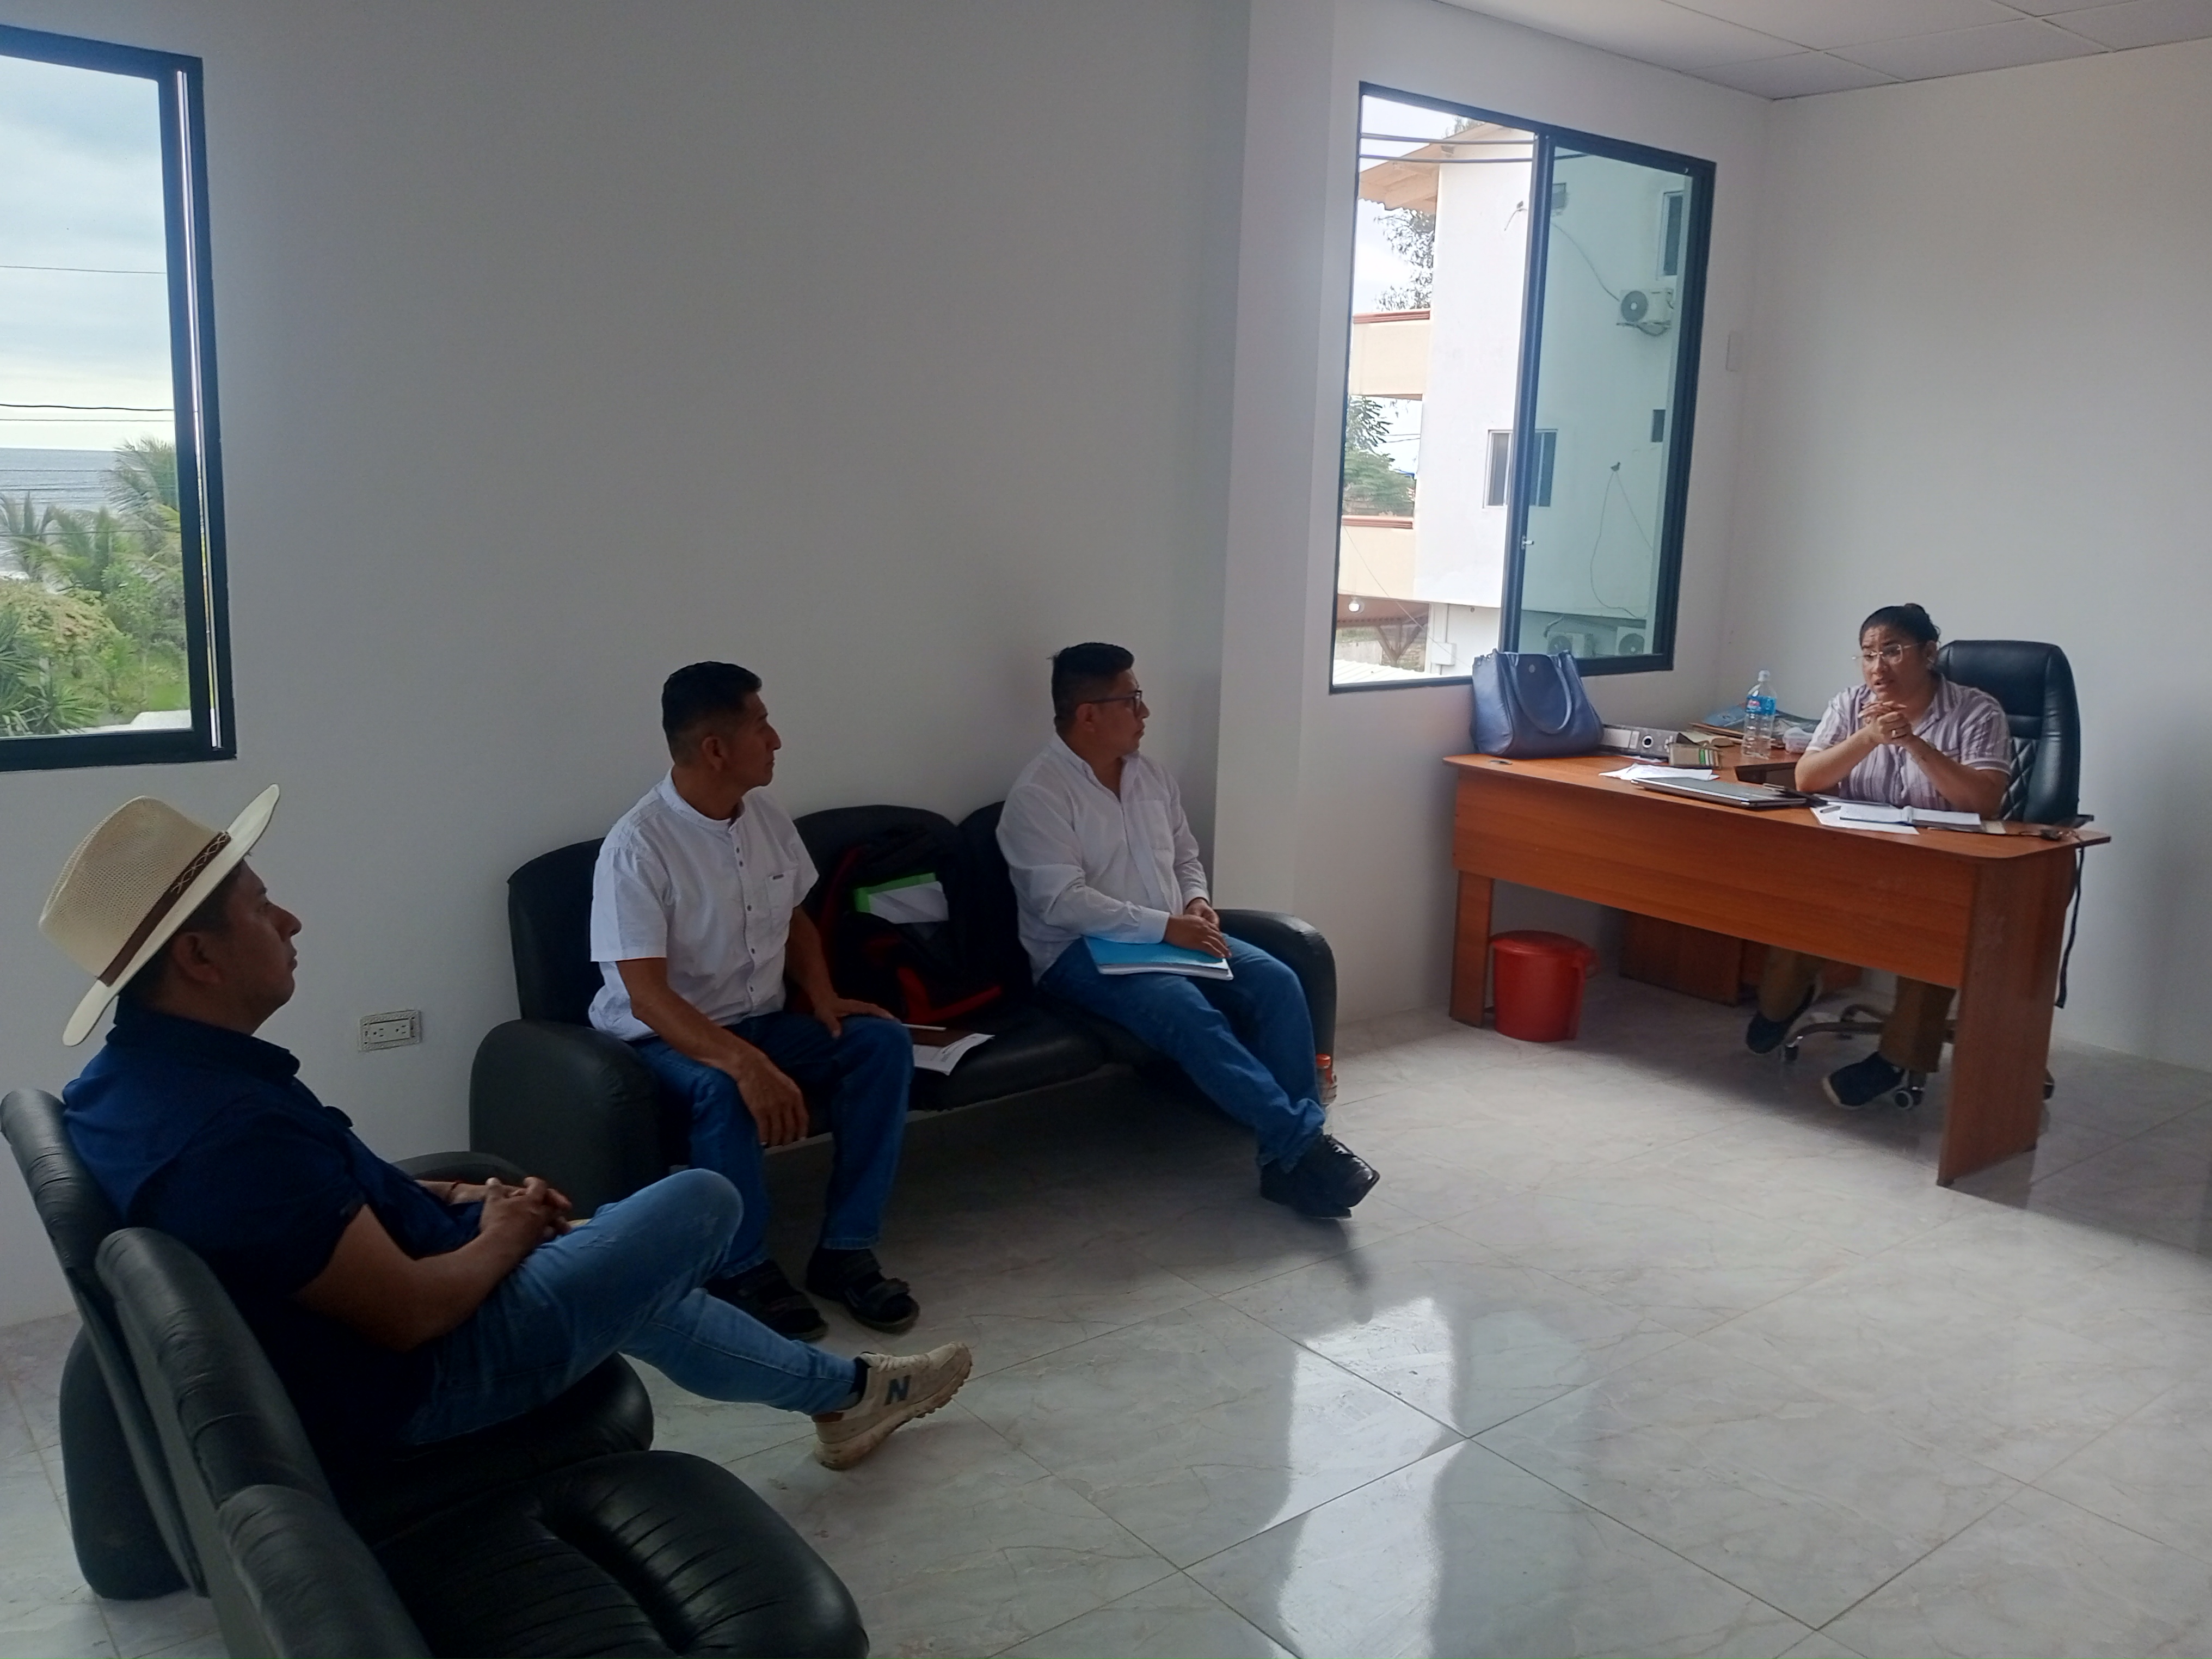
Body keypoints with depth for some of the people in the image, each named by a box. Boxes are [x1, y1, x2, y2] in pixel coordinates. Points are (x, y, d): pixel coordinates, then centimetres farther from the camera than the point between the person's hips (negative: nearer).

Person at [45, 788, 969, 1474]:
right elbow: (410, 1314, -28)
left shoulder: (128, 1077, -2)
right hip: (407, 1386, -9)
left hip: (353, 1343, 9)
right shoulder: (232, 1125, -34)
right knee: (703, 1203, 1)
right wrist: (503, 1238, -9)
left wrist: (452, 1200, 4)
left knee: (632, 1270, 24)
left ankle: (843, 1391, 38)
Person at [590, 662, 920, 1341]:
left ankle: (844, 1251, -11)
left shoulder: (768, 818, 1)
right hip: (661, 1035, -6)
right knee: (719, 1088, -38)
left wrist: (822, 997, -3)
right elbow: (646, 994, -27)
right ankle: (744, 1270, -15)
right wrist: (746, 1063, -40)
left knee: (883, 1041, -16)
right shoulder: (638, 846, -22)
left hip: (761, 1019, 7)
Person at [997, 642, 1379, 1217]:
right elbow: (1062, 903, -21)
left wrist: (1197, 904, -1)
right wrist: (1165, 926, -23)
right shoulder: (1038, 795, -12)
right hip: (1084, 952, -7)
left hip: (1175, 936, 7)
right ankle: (1303, 1140, -30)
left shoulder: (1154, 776, 12)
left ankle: (1290, 1157, -20)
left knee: (1277, 982, -18)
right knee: (1189, 1013, -34)